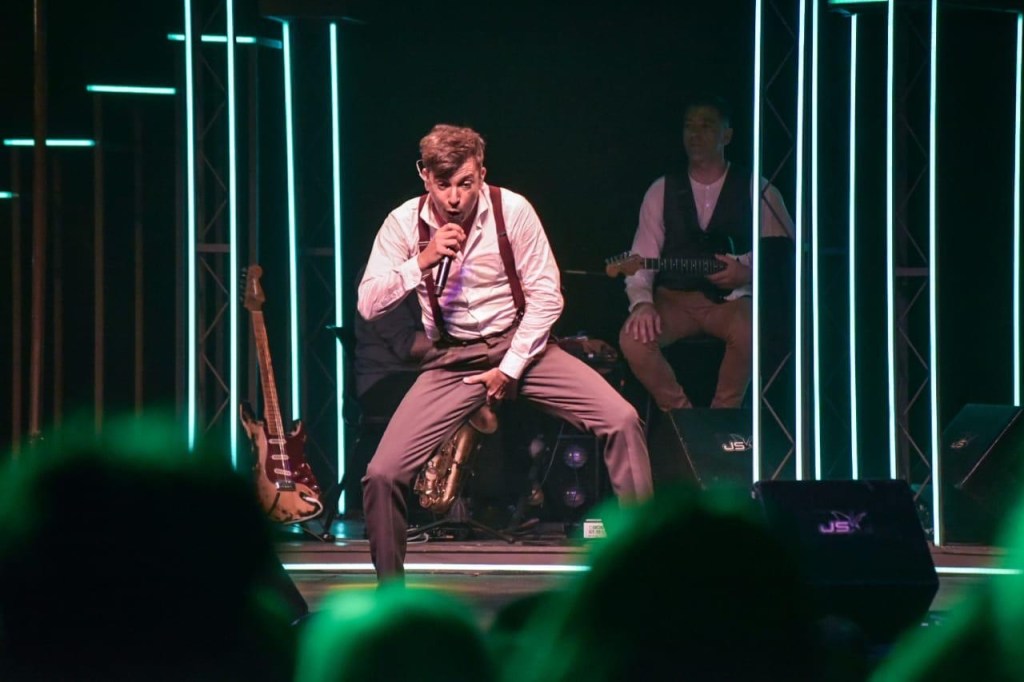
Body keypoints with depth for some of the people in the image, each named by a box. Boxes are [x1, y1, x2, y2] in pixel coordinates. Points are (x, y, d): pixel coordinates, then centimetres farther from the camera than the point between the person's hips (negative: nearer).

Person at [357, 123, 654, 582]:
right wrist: (422, 261, -23)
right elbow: (368, 305, -10)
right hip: (451, 361, 1)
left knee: (620, 419, -21)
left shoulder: (511, 210, -10)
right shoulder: (404, 223, -6)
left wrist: (511, 368, -12)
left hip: (520, 344, -1)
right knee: (382, 474, -16)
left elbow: (546, 296, -7)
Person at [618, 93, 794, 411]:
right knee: (633, 338, -29)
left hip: (731, 299, -2)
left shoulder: (756, 190, 6)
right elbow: (641, 261, 3)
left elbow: (785, 248, 3)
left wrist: (747, 270, -15)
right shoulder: (662, 191, 10)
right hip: (674, 300, 2)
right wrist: (642, 303, -16)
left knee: (746, 332, -37)